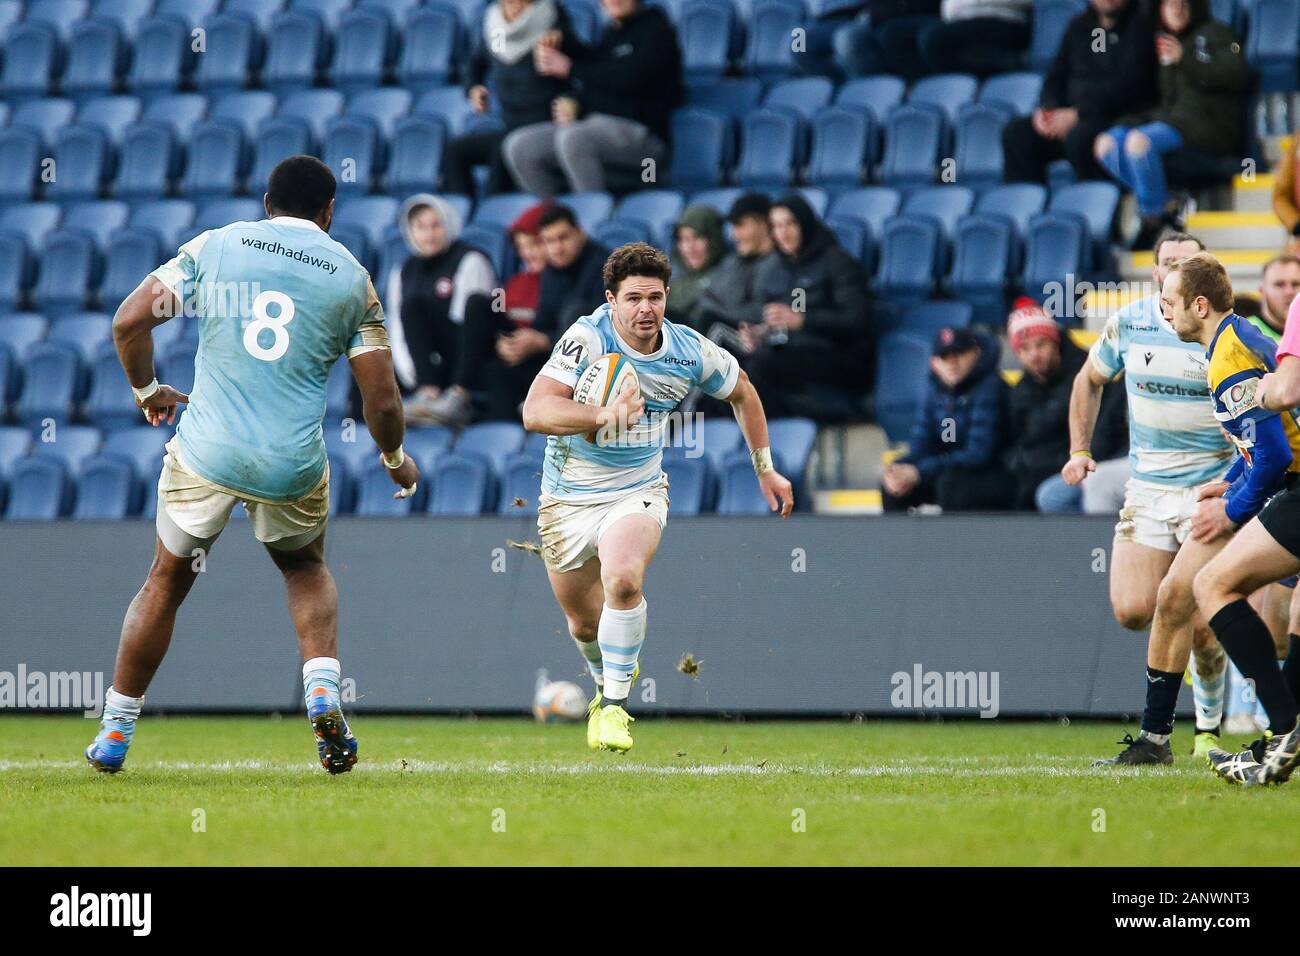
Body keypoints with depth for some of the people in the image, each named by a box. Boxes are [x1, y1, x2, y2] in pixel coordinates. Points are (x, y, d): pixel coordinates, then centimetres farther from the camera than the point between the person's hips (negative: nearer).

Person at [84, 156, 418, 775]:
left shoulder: (215, 246, 4)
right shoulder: (352, 278, 5)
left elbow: (130, 320, -1)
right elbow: (382, 401, 4)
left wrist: (146, 389, 17)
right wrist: (396, 461, 24)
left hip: (205, 453, 0)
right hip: (293, 466, 0)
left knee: (166, 583, 18)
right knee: (306, 568, 28)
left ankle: (115, 731, 22)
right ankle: (323, 689, 4)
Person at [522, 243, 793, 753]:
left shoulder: (690, 352, -10)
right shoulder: (587, 338, -22)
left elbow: (741, 391, 12)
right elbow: (535, 411, -34)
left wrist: (765, 468, 15)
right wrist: (603, 415, -49)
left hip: (637, 494, 0)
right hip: (568, 497, 0)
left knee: (623, 580, -30)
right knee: (584, 623, 13)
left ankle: (615, 705, -18)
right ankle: (609, 680, 48)